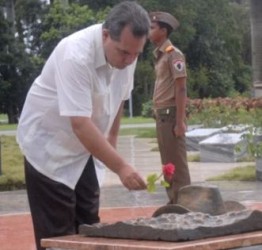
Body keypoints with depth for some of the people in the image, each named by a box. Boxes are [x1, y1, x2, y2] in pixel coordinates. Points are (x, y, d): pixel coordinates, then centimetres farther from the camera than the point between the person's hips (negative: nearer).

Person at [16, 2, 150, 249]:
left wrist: (111, 140, 14)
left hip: (83, 147, 7)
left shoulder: (126, 52, -10)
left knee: (88, 226, 9)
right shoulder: (76, 55, -33)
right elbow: (80, 124, -37)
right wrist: (120, 167, -39)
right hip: (49, 145, -7)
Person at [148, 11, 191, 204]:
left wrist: (180, 122, -18)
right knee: (168, 162, 13)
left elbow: (181, 90, -15)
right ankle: (174, 201, 20)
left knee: (177, 163, -5)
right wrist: (158, 115, 13)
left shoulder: (173, 54, -11)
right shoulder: (160, 55, 14)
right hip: (161, 115, 9)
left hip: (170, 115, -9)